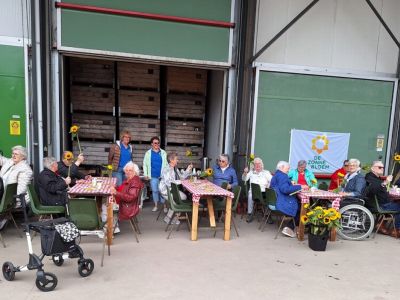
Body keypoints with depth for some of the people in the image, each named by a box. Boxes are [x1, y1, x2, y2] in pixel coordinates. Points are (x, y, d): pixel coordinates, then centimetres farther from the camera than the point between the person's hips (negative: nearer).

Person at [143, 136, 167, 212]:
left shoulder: (163, 153, 5)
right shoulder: (148, 153, 4)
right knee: (154, 190, 8)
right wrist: (145, 174, -1)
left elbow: (166, 163, 5)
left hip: (162, 175, 0)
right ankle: (155, 205, 22)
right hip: (153, 176, 1)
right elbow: (145, 164, 5)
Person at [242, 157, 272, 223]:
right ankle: (250, 214, -24)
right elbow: (244, 179, 11)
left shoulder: (266, 172, 19)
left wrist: (268, 185, -12)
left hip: (263, 191, 0)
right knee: (250, 196, -33)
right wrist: (245, 173, -8)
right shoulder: (251, 172, 22)